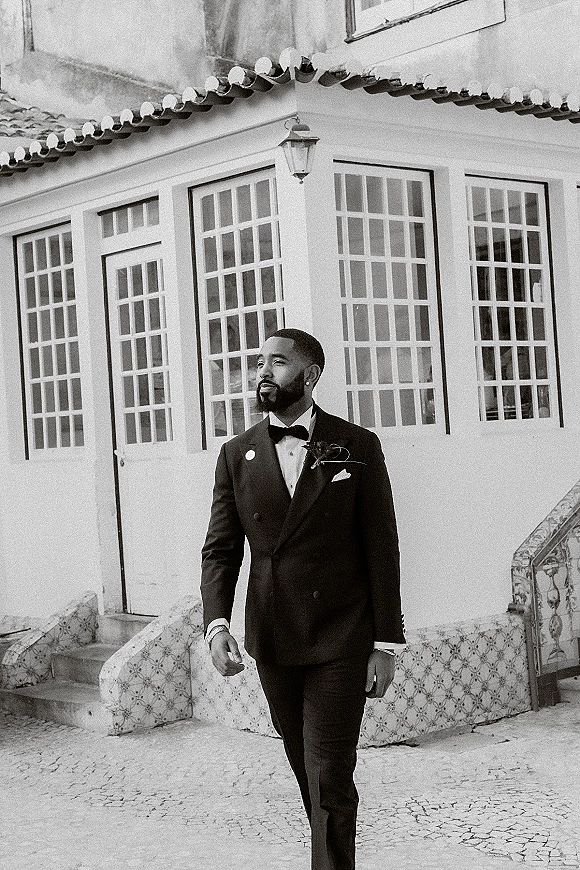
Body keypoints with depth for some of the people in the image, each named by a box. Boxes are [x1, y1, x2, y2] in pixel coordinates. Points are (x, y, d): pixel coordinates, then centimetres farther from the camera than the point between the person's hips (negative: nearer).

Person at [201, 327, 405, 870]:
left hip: (340, 642, -3)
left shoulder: (357, 448, -3)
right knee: (306, 770, 15)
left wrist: (385, 644, -5)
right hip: (272, 642, 3)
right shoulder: (237, 455, 4)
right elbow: (220, 549, 4)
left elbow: (381, 551, -2)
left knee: (330, 779, -6)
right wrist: (215, 622, -13)